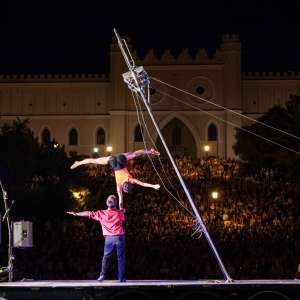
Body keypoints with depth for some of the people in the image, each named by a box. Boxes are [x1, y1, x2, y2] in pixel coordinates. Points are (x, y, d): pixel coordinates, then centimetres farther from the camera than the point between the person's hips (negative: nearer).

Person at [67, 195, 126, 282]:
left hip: (109, 238, 1)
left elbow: (89, 214, 4)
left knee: (106, 257, 13)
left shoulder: (102, 213, -1)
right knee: (121, 258, 4)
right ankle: (121, 277, 0)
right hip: (120, 237, -1)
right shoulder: (120, 213, -1)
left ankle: (103, 275, 0)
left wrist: (76, 214, 13)